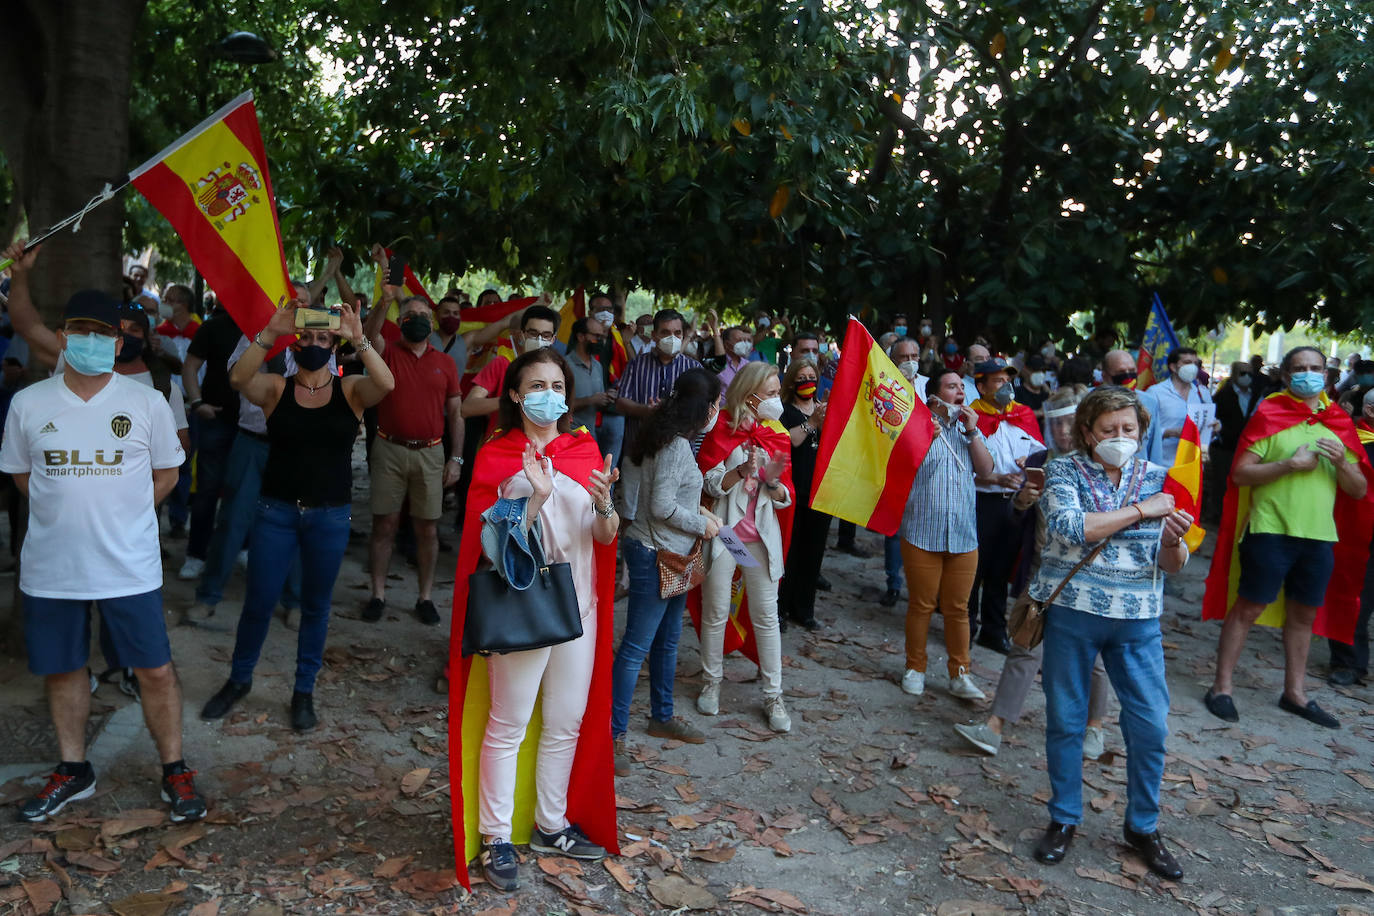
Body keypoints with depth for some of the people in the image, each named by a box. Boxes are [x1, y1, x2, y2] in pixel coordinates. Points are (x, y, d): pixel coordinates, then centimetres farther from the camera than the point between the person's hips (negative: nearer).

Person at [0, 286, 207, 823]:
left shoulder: (147, 404, -3)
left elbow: (166, 474, 6)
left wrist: (119, 514, 1)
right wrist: (70, 512, 4)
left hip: (130, 569, -2)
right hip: (50, 569, 2)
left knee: (155, 670, 1)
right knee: (62, 670, 15)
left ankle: (175, 772, 18)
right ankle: (73, 772, 34)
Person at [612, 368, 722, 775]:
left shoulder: (671, 440, 9)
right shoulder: (676, 446, -20)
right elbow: (662, 507, -23)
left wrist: (697, 511, 7)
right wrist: (702, 525, -10)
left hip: (671, 555, 10)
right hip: (656, 556, -10)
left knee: (668, 639, 20)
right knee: (636, 646, -3)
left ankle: (662, 716, 36)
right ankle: (613, 733, 5)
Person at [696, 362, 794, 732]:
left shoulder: (777, 434, 7)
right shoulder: (723, 429, -4)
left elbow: (785, 498, 6)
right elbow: (708, 483, -10)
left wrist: (774, 482, -15)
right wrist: (742, 470, -25)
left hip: (762, 535, 3)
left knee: (766, 615, 5)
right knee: (716, 612, 7)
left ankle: (773, 696, 13)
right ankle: (712, 682, 26)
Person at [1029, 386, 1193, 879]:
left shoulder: (1158, 480, 4)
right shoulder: (1064, 471, -3)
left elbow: (1173, 565, 3)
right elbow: (1070, 527, -22)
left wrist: (1173, 541, -20)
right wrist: (1140, 511, -18)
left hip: (1138, 619, 2)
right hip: (1072, 611, -2)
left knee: (1151, 723, 3)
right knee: (1065, 720, 7)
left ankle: (1143, 826, 24)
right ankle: (1064, 818, 26)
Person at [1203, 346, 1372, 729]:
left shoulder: (1339, 423, 11)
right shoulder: (1269, 415, -2)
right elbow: (1240, 473, -10)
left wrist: (1342, 463, -9)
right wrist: (1289, 464, -19)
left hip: (1321, 535, 5)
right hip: (1271, 530, -5)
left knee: (1305, 613, 13)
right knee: (1248, 607, -1)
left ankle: (1295, 693, 26)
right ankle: (1221, 688, 8)